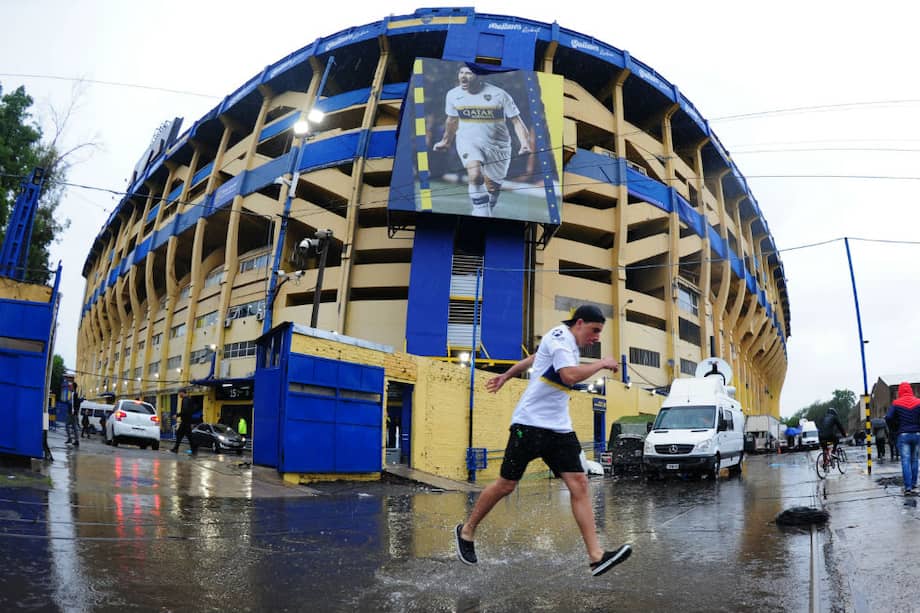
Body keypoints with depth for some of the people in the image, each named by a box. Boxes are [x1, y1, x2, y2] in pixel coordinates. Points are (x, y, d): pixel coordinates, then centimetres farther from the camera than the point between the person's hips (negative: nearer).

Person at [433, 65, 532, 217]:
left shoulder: (499, 94, -11)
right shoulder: (453, 95, -2)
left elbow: (516, 121, -8)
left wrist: (525, 144, -22)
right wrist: (446, 141, 28)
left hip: (497, 145, 0)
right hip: (468, 141, 0)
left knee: (492, 186, 10)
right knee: (475, 174, -29)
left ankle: (486, 213, 36)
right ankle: (481, 213, -20)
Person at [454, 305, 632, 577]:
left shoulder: (568, 343, 18)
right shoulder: (559, 336, -11)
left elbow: (532, 359, 31)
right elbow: (570, 375, -28)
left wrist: (506, 376, 42)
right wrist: (601, 363, -15)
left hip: (559, 428, 8)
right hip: (530, 423, -8)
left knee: (579, 484, -6)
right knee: (506, 485, 1)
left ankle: (596, 556, -10)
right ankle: (466, 531, 21)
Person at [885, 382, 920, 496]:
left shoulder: (896, 403, -3)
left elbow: (888, 418, -12)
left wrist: (895, 428, 4)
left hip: (903, 435, -2)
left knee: (905, 461, -3)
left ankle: (908, 487, -9)